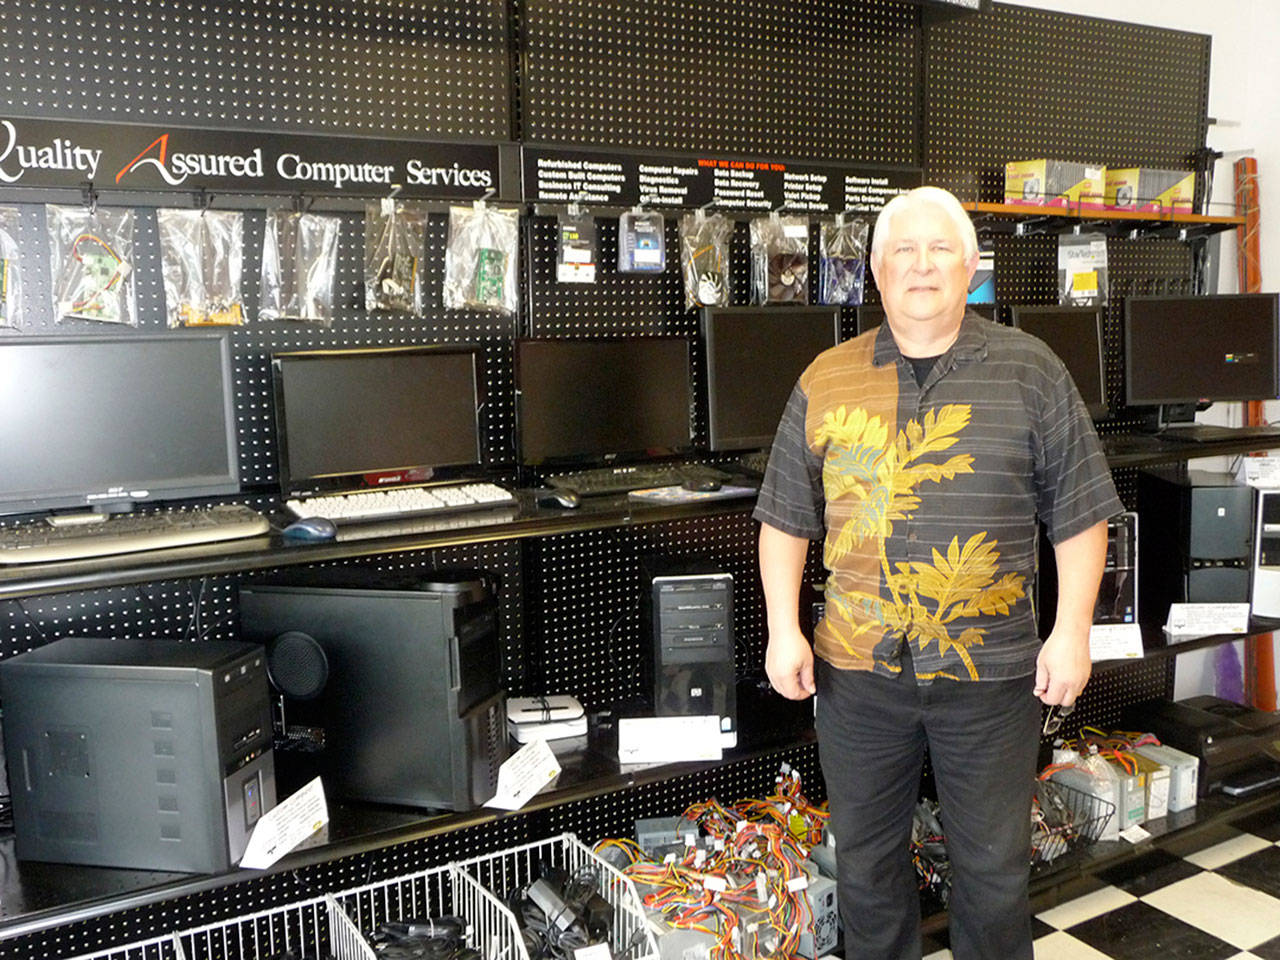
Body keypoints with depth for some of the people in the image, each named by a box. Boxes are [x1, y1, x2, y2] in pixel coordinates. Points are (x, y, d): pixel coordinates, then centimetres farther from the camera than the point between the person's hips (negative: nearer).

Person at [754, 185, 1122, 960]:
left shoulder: (1031, 372, -1)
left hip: (992, 671, -1)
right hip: (858, 666, 1)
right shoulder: (827, 381, 1)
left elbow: (1079, 513, 0)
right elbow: (787, 518, 4)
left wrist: (1072, 630, -6)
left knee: (994, 865, 15)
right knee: (866, 857, 17)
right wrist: (783, 628, -3)